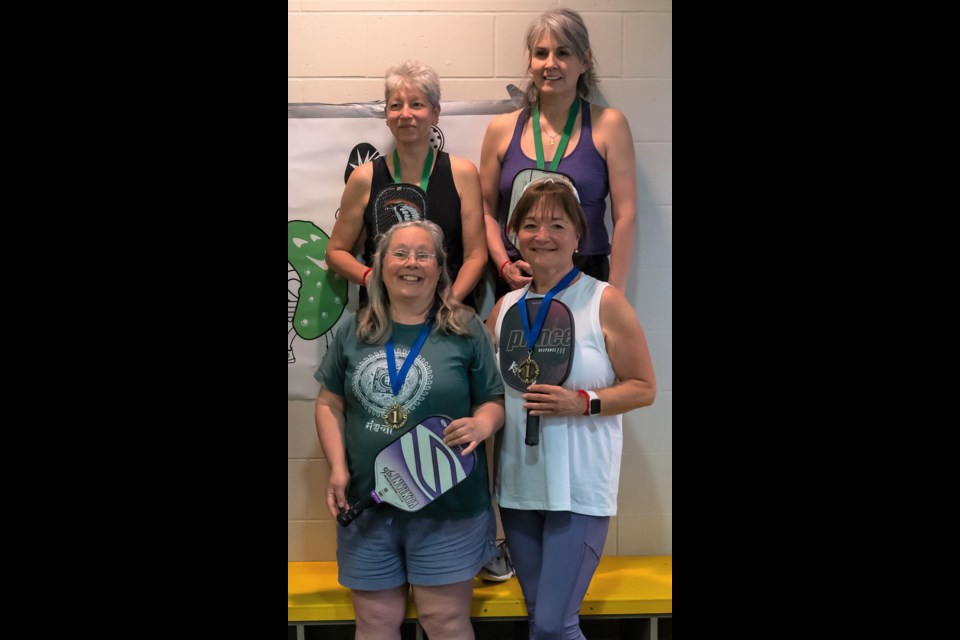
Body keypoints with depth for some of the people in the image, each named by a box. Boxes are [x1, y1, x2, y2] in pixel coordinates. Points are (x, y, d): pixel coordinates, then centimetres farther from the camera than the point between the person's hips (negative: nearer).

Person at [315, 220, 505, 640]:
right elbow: (329, 403, 9)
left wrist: (481, 424, -21)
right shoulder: (354, 332, 5)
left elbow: (495, 400, 1)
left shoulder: (466, 329, -2)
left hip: (448, 506, -2)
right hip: (367, 506, 3)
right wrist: (337, 467, -3)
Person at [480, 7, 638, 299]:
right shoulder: (501, 128, 4)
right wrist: (504, 265, -7)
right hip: (515, 282, 2)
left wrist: (614, 294, -6)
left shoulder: (608, 125, -1)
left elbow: (625, 216, -4)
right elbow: (487, 211, 8)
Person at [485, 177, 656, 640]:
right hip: (518, 483, 5)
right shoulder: (506, 306, 6)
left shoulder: (604, 301, -7)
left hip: (580, 486, -5)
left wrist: (583, 403, -19)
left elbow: (644, 388, -5)